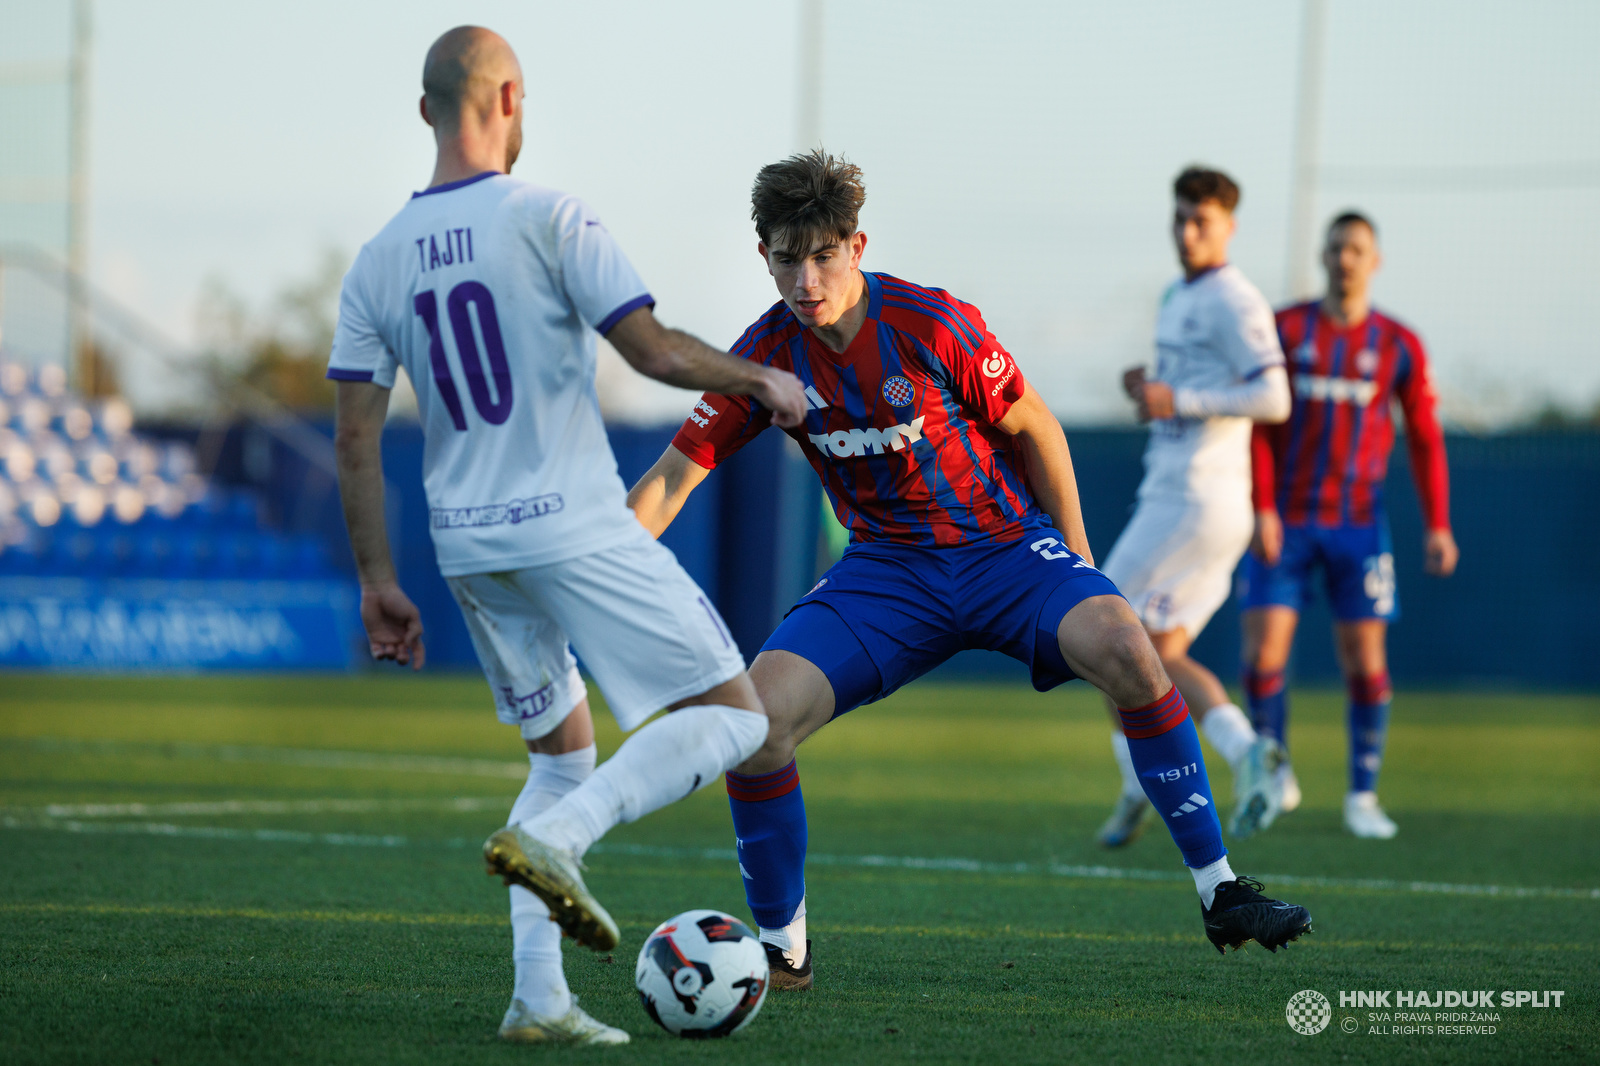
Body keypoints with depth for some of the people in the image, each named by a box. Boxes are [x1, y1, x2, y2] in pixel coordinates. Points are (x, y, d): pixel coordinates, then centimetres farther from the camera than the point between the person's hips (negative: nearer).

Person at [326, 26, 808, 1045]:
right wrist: (762, 379, 4)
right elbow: (653, 350, -14)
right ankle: (550, 839, -20)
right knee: (733, 716, 0)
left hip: (467, 544, 7)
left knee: (565, 753, 21)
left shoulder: (379, 260, 6)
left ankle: (539, 997, 8)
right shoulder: (548, 218, -11)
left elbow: (355, 439, 4)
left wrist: (379, 583, 11)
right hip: (576, 530, -7)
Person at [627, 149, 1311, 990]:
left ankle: (1219, 892, -21)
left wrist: (1075, 567, 1)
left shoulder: (930, 325, -17)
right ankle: (782, 947, -1)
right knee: (756, 714, -20)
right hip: (888, 568, 3)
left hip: (1005, 544, -3)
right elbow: (673, 477, -5)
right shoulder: (767, 356, -9)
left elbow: (1031, 429, -4)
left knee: (1124, 649, -32)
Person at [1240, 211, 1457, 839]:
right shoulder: (1283, 330, 1)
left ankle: (1362, 798, 8)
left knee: (1365, 662, -4)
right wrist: (1261, 509, -12)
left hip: (1357, 525, 0)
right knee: (1262, 654, -9)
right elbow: (1257, 422, -2)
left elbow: (1424, 438, 6)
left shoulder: (1399, 346, 4)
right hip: (1284, 522, 0)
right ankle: (1275, 774, 12)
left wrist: (1438, 526, -1)